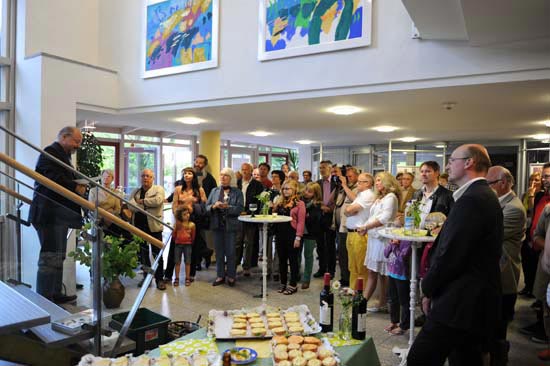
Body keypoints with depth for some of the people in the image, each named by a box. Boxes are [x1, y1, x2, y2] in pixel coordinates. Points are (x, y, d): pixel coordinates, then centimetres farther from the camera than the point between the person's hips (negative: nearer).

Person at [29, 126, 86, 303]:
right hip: (50, 214, -11)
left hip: (59, 214, 11)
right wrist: (76, 187, -17)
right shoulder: (51, 152, -8)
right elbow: (54, 178, -22)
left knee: (58, 256, 14)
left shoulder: (62, 155, 25)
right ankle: (44, 300, -4)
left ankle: (55, 294, 22)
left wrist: (80, 185, 9)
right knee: (50, 256, -9)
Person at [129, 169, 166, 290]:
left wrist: (142, 201, -8)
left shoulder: (158, 189, 2)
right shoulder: (135, 191, 14)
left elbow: (158, 201, -18)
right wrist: (148, 205, -12)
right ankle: (146, 277, 26)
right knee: (142, 253, 13)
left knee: (157, 253, 1)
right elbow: (131, 205, -3)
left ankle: (159, 279, 10)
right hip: (139, 226, 4)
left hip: (154, 226, -4)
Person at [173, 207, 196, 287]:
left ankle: (187, 278, 15)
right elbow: (174, 234, 7)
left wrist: (191, 242, 8)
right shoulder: (177, 224, -2)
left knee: (187, 262, 5)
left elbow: (193, 236, 5)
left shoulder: (192, 225, -4)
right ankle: (177, 278, 15)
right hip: (178, 244, 1)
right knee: (177, 262, 6)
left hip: (188, 245, -1)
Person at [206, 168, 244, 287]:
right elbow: (207, 206, 7)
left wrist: (227, 207, -21)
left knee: (230, 252, 2)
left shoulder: (237, 192, 0)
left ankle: (231, 276, 16)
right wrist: (214, 206, -14)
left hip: (231, 225, -3)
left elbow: (240, 208, -10)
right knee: (219, 251, 9)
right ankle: (220, 276, 20)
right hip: (217, 225, 3)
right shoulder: (214, 191, 11)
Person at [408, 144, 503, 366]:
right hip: (476, 302, 10)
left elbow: (450, 254, -21)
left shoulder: (471, 200, -18)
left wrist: (429, 290, -7)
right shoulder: (484, 196, 14)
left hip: (460, 304, -10)